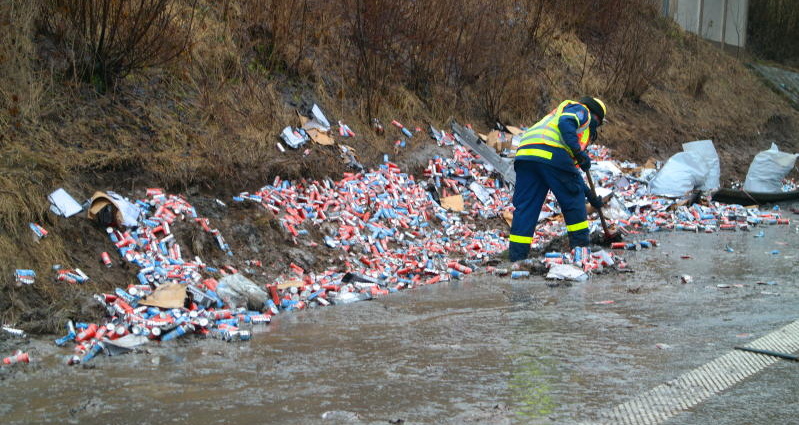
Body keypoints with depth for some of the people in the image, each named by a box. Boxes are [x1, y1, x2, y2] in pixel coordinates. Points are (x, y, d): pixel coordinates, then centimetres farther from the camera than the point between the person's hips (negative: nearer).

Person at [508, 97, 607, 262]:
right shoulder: (580, 109, 18)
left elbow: (571, 170, 43)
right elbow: (565, 123, -9)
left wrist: (589, 194, 43)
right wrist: (579, 152, -13)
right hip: (552, 154, -8)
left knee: (524, 206, 6)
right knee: (573, 201, 8)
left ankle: (516, 256, 1)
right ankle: (580, 247, 15)